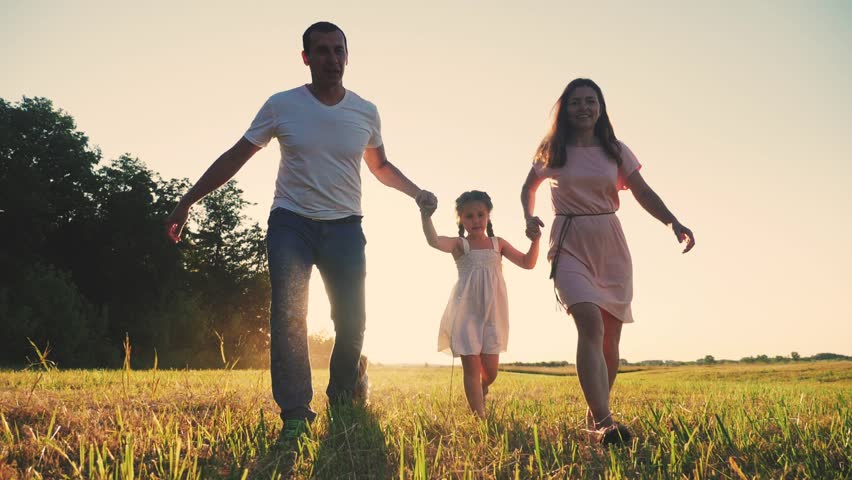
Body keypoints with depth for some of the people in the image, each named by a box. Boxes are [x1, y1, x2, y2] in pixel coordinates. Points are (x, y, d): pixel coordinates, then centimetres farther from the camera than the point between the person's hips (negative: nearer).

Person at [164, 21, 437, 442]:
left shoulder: (365, 113, 4)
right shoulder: (281, 106, -3)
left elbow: (380, 166, 20)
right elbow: (234, 159, 3)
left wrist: (416, 193, 4)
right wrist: (186, 203, 1)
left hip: (345, 228, 2)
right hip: (291, 222, -2)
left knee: (352, 322, 1)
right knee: (287, 316, -14)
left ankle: (342, 404, 25)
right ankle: (295, 415, -7)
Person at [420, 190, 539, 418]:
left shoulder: (498, 244, 10)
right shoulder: (459, 244, 0)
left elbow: (527, 263, 7)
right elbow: (434, 241, -21)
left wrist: (535, 240, -10)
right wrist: (426, 217, -39)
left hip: (492, 312, 3)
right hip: (466, 312, -3)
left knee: (490, 369, 4)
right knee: (472, 366, -5)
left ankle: (480, 391, 37)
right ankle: (479, 417, 0)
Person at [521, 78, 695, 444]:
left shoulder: (615, 150, 8)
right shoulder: (552, 151, 4)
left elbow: (643, 193, 1)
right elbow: (528, 188, 18)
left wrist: (674, 223, -15)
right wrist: (529, 218, -3)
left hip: (610, 245, 3)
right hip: (570, 245, -3)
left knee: (610, 336, 5)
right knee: (591, 324, -24)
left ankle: (594, 414, 24)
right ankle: (604, 423, -29)